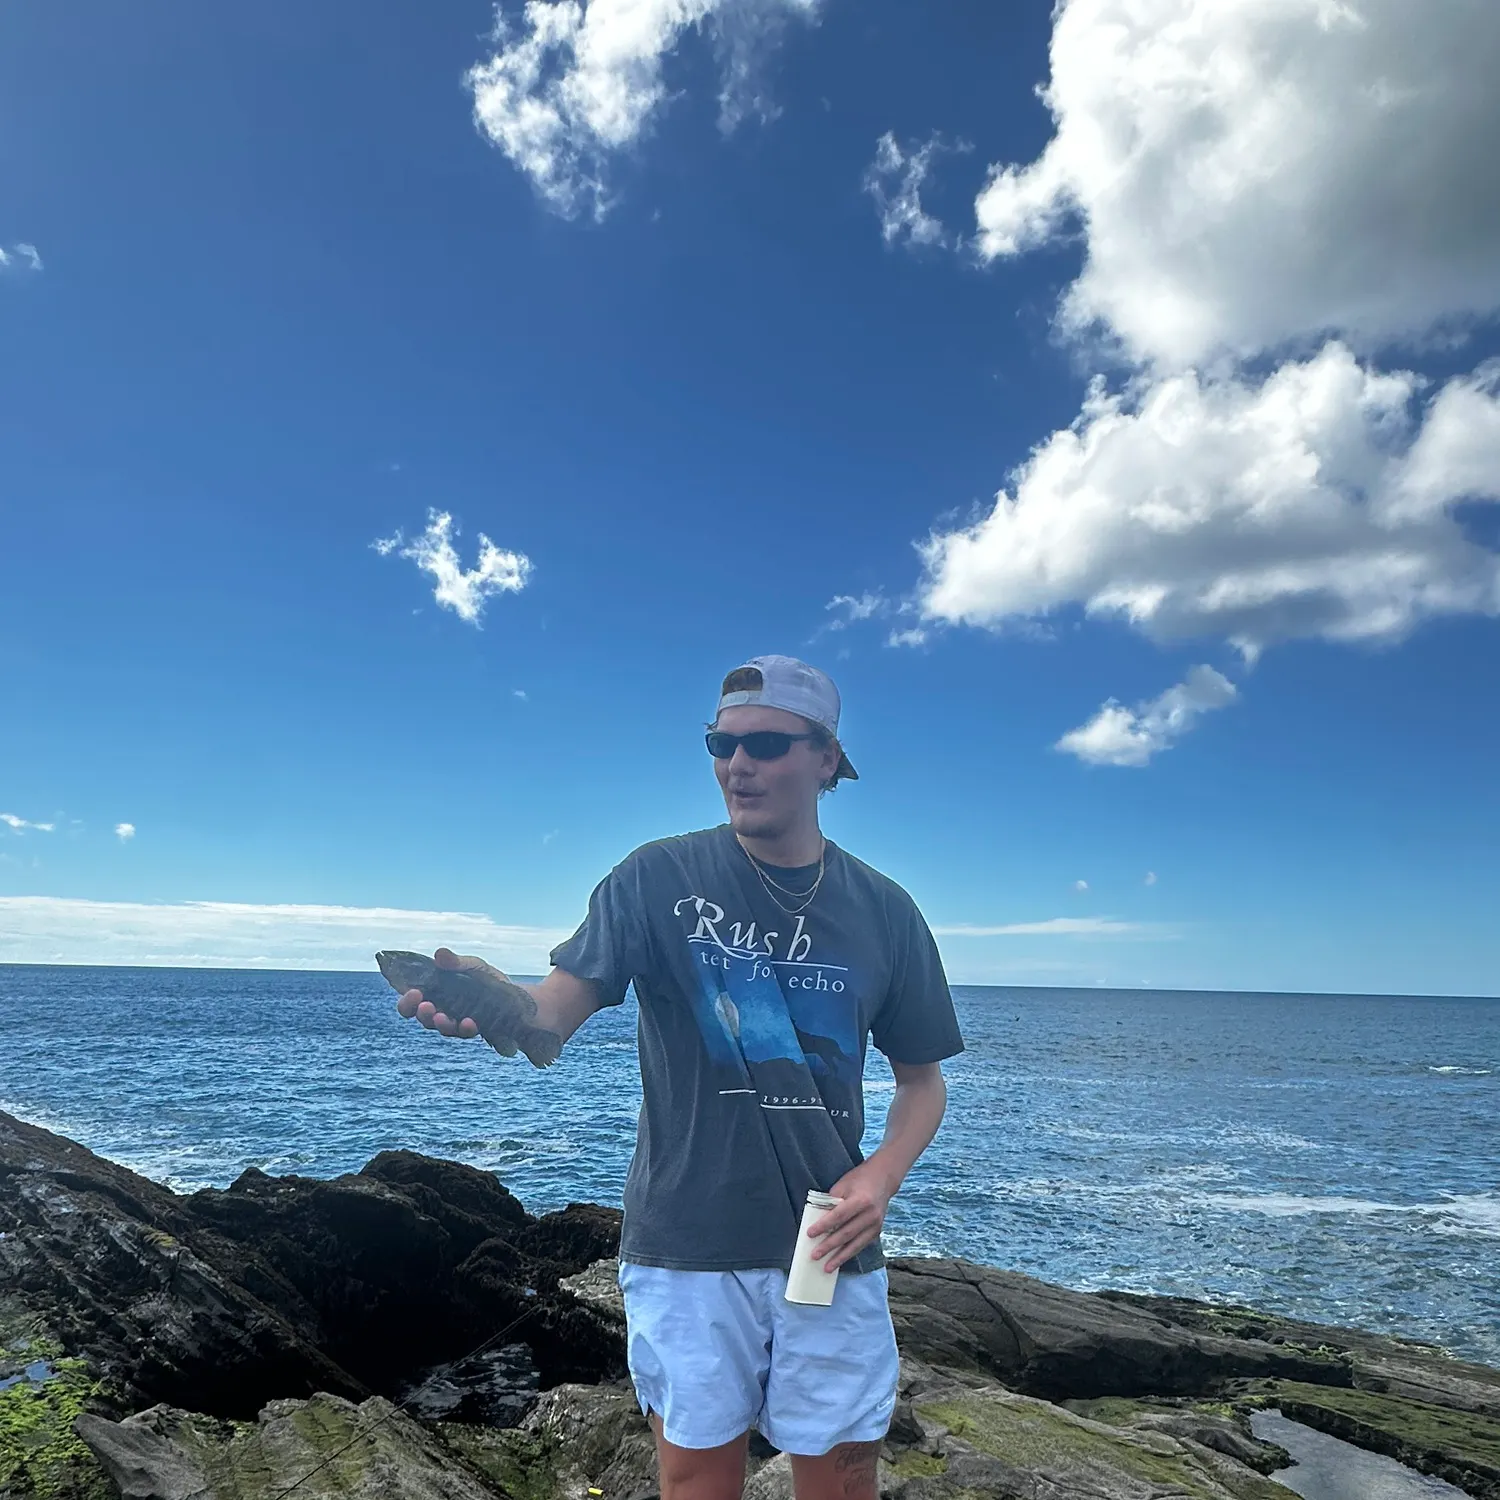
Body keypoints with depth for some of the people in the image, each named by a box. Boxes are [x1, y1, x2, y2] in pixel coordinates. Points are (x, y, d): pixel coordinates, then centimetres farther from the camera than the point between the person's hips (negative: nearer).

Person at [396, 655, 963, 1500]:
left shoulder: (882, 910, 0)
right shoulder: (658, 880, -5)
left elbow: (923, 1079, 8)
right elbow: (548, 1020, -12)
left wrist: (884, 1174, -10)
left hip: (829, 1252, 2)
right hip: (686, 1250, -1)